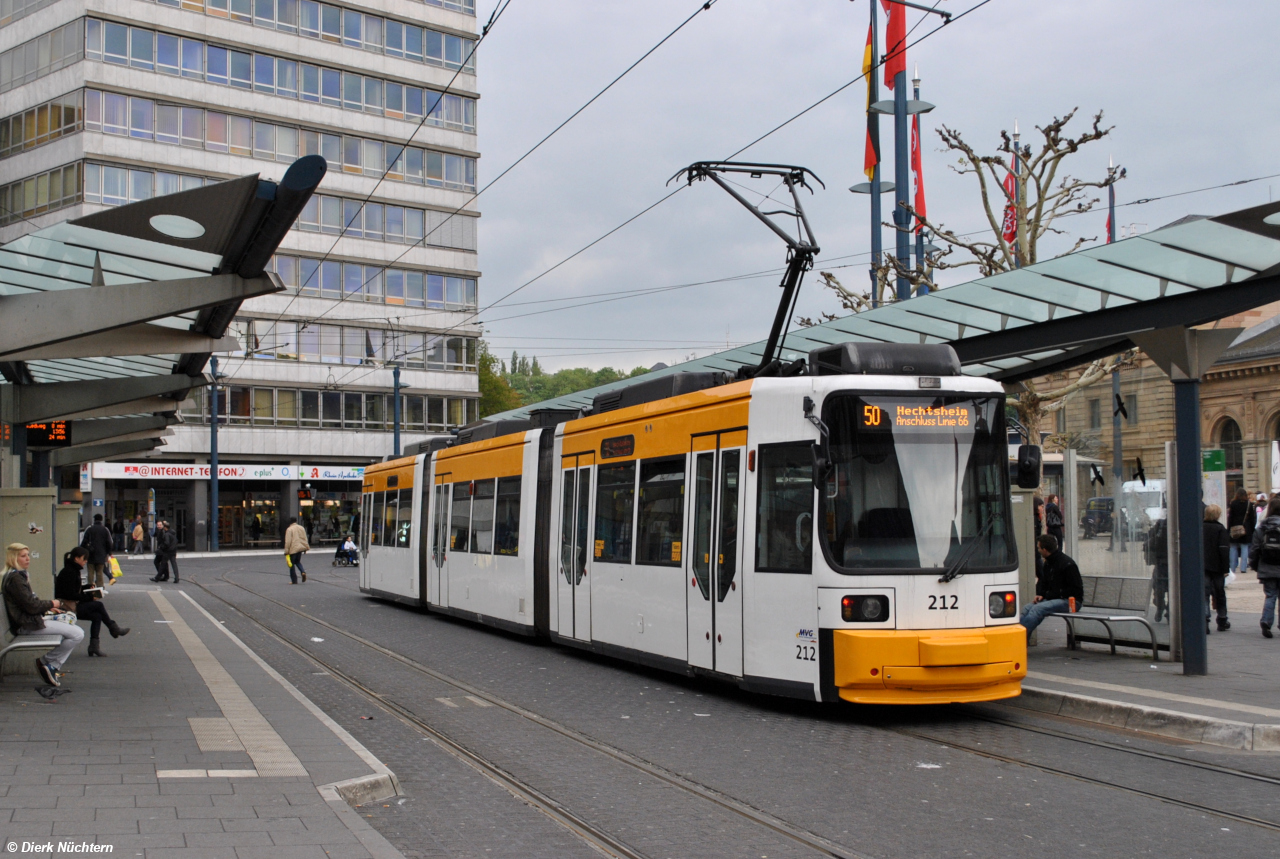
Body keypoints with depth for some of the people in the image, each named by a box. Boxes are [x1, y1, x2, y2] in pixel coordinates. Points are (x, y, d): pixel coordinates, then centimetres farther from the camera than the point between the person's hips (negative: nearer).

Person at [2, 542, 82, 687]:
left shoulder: (18, 575, 16)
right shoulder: (15, 578, -18)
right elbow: (31, 606, -20)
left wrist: (48, 606, 6)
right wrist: (51, 604, -3)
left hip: (29, 621, 11)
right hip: (26, 625, -11)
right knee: (77, 634, -15)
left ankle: (52, 666, 11)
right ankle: (46, 662, -1)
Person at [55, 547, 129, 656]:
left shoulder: (73, 570, 14)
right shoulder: (69, 572, -17)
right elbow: (71, 595, -21)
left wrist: (88, 587, 4)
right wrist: (89, 597, -15)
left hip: (73, 604, 9)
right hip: (68, 607, -9)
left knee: (97, 616, -4)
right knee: (98, 605, -12)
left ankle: (94, 646, -7)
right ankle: (113, 628, 6)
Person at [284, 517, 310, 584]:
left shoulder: (289, 529, -11)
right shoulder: (301, 528, 8)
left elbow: (288, 541, -13)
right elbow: (305, 539, 12)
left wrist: (286, 551, -9)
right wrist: (306, 547, 19)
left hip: (293, 549, -6)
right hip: (300, 548, 6)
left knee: (292, 564, 4)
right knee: (298, 561, 23)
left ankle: (294, 580, 4)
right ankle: (303, 572, -4)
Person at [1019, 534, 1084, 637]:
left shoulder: (1067, 564, -15)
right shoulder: (1048, 563, 13)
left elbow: (1075, 590, -14)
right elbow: (1042, 581, 25)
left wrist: (1050, 595, -14)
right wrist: (1040, 594, 2)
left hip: (1070, 601, -9)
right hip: (1052, 598, 9)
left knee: (1037, 609, -27)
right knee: (1027, 608, -11)